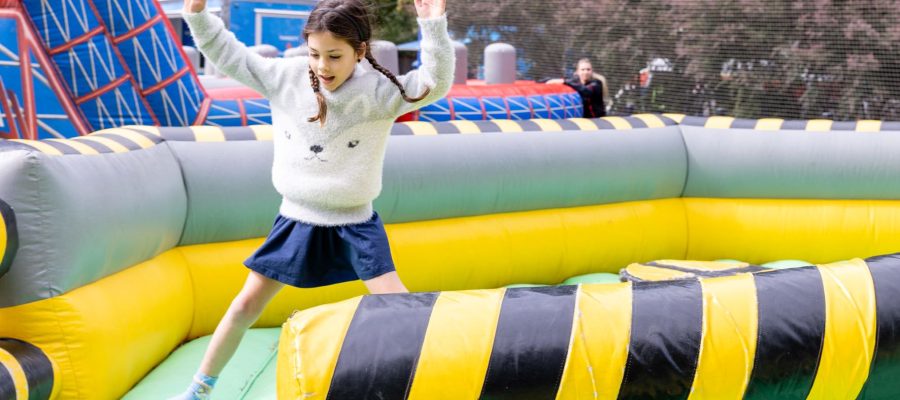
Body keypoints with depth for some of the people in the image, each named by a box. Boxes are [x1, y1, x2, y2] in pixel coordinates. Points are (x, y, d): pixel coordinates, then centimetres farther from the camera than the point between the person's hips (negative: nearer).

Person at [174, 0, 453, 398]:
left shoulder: (379, 91, -15)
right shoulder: (285, 76, -8)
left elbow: (434, 84, -28)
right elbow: (228, 55, 2)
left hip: (355, 224, -2)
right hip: (297, 220, 2)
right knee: (246, 305, 8)